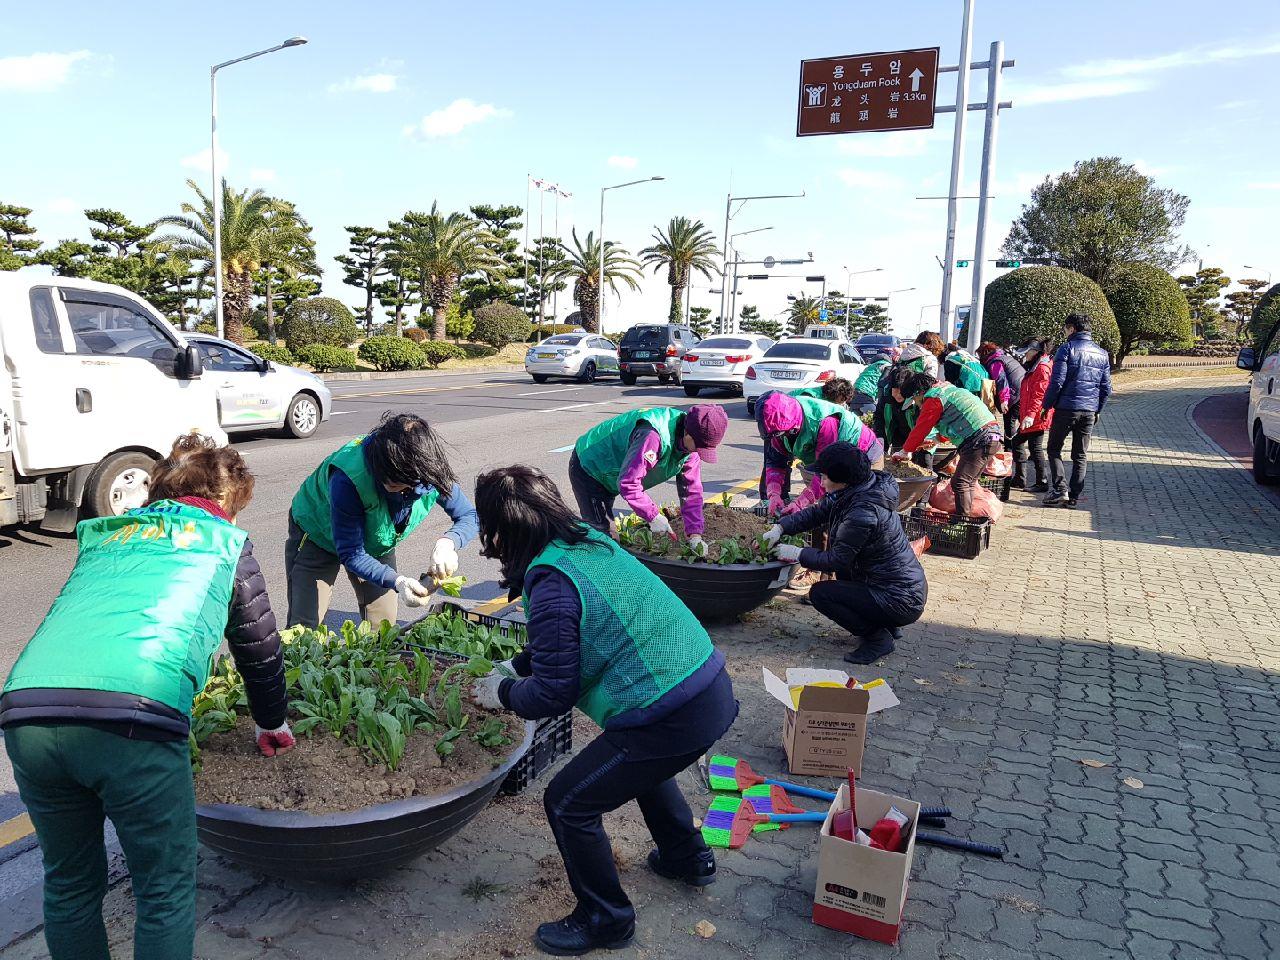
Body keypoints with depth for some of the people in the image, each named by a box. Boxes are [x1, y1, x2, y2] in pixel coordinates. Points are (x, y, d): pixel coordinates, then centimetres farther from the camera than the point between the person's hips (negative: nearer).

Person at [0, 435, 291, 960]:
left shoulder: (103, 536, 30)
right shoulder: (226, 544, 19)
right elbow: (260, 648, 27)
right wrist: (271, 722, 44)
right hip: (134, 715, -5)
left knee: (69, 882, 24)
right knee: (166, 889, 13)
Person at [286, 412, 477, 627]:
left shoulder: (430, 471, -28)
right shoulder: (348, 479, -41)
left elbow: (469, 516, -16)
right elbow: (350, 553, -34)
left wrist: (447, 542, -39)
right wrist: (397, 582, -48)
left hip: (377, 542, 4)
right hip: (318, 536, -4)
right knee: (305, 627, -11)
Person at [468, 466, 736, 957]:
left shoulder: (551, 585, -19)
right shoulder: (590, 540, 8)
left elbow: (552, 694, -11)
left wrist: (502, 693, 8)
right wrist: (513, 668, 25)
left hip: (673, 720, -9)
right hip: (715, 690, 9)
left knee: (567, 804, 7)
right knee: (640, 762, 36)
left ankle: (605, 920, 26)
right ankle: (688, 857, 54)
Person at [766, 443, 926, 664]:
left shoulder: (864, 512, -26)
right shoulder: (853, 492, 2)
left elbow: (835, 560, -17)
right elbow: (816, 513, 11)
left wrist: (797, 553, -6)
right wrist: (780, 528, -1)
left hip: (901, 602, -10)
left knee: (819, 593, -8)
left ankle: (877, 637, 0)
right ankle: (887, 626, 22)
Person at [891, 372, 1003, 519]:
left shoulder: (933, 399, -6)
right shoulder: (949, 389, 26)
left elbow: (920, 428, -1)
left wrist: (905, 451, 12)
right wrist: (933, 440, 44)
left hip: (980, 440, -10)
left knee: (959, 483, -10)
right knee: (968, 482, 15)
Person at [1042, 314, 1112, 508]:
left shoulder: (1067, 348, -6)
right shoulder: (1102, 354, 12)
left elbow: (1057, 381, -12)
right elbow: (1106, 388, 12)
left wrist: (1047, 405, -4)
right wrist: (1098, 410, 20)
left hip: (1066, 408, -5)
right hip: (1089, 411, 5)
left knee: (1054, 449, 7)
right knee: (1080, 456, 11)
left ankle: (1060, 490, -5)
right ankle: (1073, 497, 11)